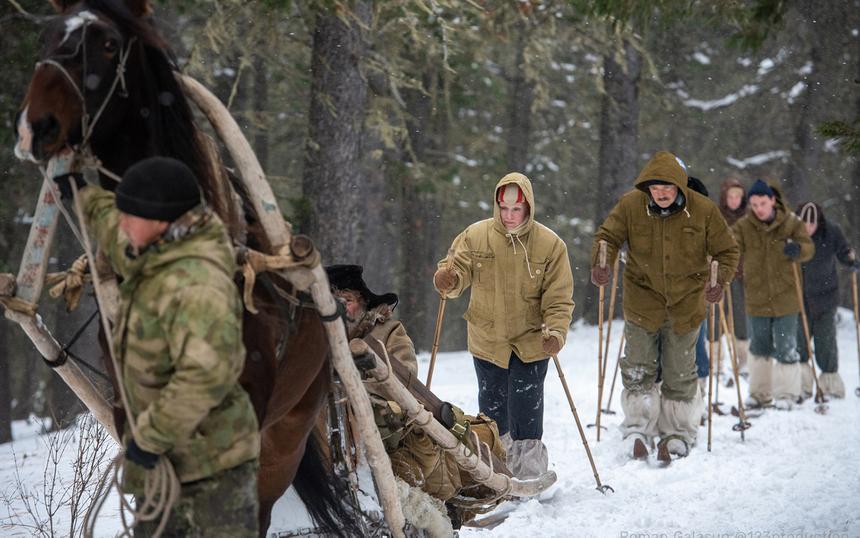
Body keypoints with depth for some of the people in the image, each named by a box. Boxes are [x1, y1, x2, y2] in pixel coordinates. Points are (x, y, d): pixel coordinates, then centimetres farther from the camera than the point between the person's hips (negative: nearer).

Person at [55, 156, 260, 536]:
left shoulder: (197, 282, -30)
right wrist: (82, 194, 42)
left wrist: (152, 436, -29)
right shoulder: (156, 256, 2)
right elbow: (119, 240, 29)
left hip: (211, 456, -10)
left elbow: (208, 374, -40)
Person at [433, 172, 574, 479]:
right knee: (492, 406, 16)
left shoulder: (550, 244, -9)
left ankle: (530, 472, 8)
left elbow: (559, 297, -7)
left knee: (526, 408, -5)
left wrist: (556, 331, -22)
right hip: (486, 339, 3)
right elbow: (457, 270, 2)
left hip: (531, 342, -2)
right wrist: (447, 280, -22)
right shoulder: (475, 236, -6)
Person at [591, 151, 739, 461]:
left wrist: (720, 281, -19)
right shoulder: (630, 205, -9)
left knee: (680, 374, 9)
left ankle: (678, 433, 23)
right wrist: (601, 264, -20)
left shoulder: (703, 210, -11)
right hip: (642, 301, 0)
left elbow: (727, 251, -1)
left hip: (685, 304, 0)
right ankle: (638, 429, 15)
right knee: (638, 370, 2)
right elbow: (608, 237, 0)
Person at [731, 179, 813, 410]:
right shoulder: (743, 226, -1)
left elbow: (809, 248, -7)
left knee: (786, 348, 2)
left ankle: (786, 393, 15)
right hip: (756, 299, 2)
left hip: (785, 297, -2)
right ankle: (760, 393, 25)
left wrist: (797, 249, -30)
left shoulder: (791, 222, -3)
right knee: (760, 348, 13)